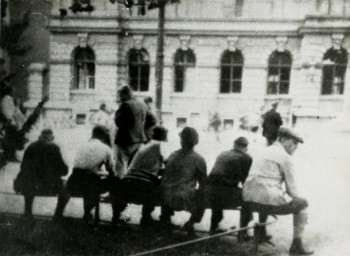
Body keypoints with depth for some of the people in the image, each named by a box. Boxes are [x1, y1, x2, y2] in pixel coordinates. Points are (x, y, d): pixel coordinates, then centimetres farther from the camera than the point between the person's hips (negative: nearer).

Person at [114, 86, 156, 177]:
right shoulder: (142, 105, 10)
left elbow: (119, 122, -18)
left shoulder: (125, 105, -13)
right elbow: (152, 121, 13)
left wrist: (117, 113, -2)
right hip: (140, 139, 7)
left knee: (121, 166, -2)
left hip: (126, 141, -7)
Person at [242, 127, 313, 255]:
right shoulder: (286, 158, -2)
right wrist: (295, 199, 19)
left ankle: (261, 233, 45)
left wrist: (282, 192, 28)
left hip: (249, 200, 8)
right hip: (268, 201, -8)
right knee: (302, 203, 15)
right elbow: (292, 189, 0)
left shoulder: (265, 151, 21)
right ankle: (296, 245, 12)